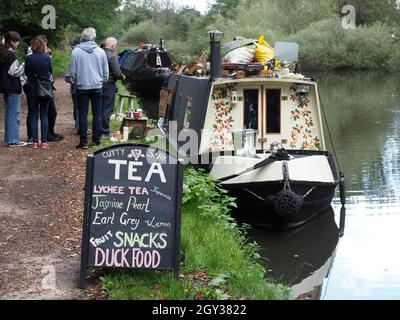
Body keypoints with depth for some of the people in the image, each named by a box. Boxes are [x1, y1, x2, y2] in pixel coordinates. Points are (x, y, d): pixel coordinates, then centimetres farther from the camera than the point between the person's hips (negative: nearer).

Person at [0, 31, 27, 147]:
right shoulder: (11, 54, -15)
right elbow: (14, 72, -17)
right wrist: (25, 64, -10)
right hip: (13, 87, -9)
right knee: (14, 113, -4)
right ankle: (13, 140, -2)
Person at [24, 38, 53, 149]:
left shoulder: (28, 58, -8)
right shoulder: (46, 57, -9)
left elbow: (26, 73, 3)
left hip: (32, 89, 0)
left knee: (34, 115, 7)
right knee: (44, 115, 6)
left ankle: (35, 142, 4)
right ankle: (44, 141, 2)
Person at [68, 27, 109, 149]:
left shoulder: (76, 51, -7)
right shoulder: (100, 52, -1)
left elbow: (72, 71, -2)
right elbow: (106, 72, 7)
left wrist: (74, 82, 14)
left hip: (82, 87, -1)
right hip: (97, 87, 1)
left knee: (83, 114, 3)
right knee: (97, 114, 8)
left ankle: (83, 141, 1)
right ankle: (96, 140, 10)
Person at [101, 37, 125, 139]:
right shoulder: (111, 56, -16)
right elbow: (117, 73, -19)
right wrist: (123, 77, 3)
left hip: (100, 84, 7)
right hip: (109, 86, -7)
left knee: (101, 108, 16)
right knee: (107, 109, -1)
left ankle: (99, 130, 25)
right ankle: (105, 132, 4)